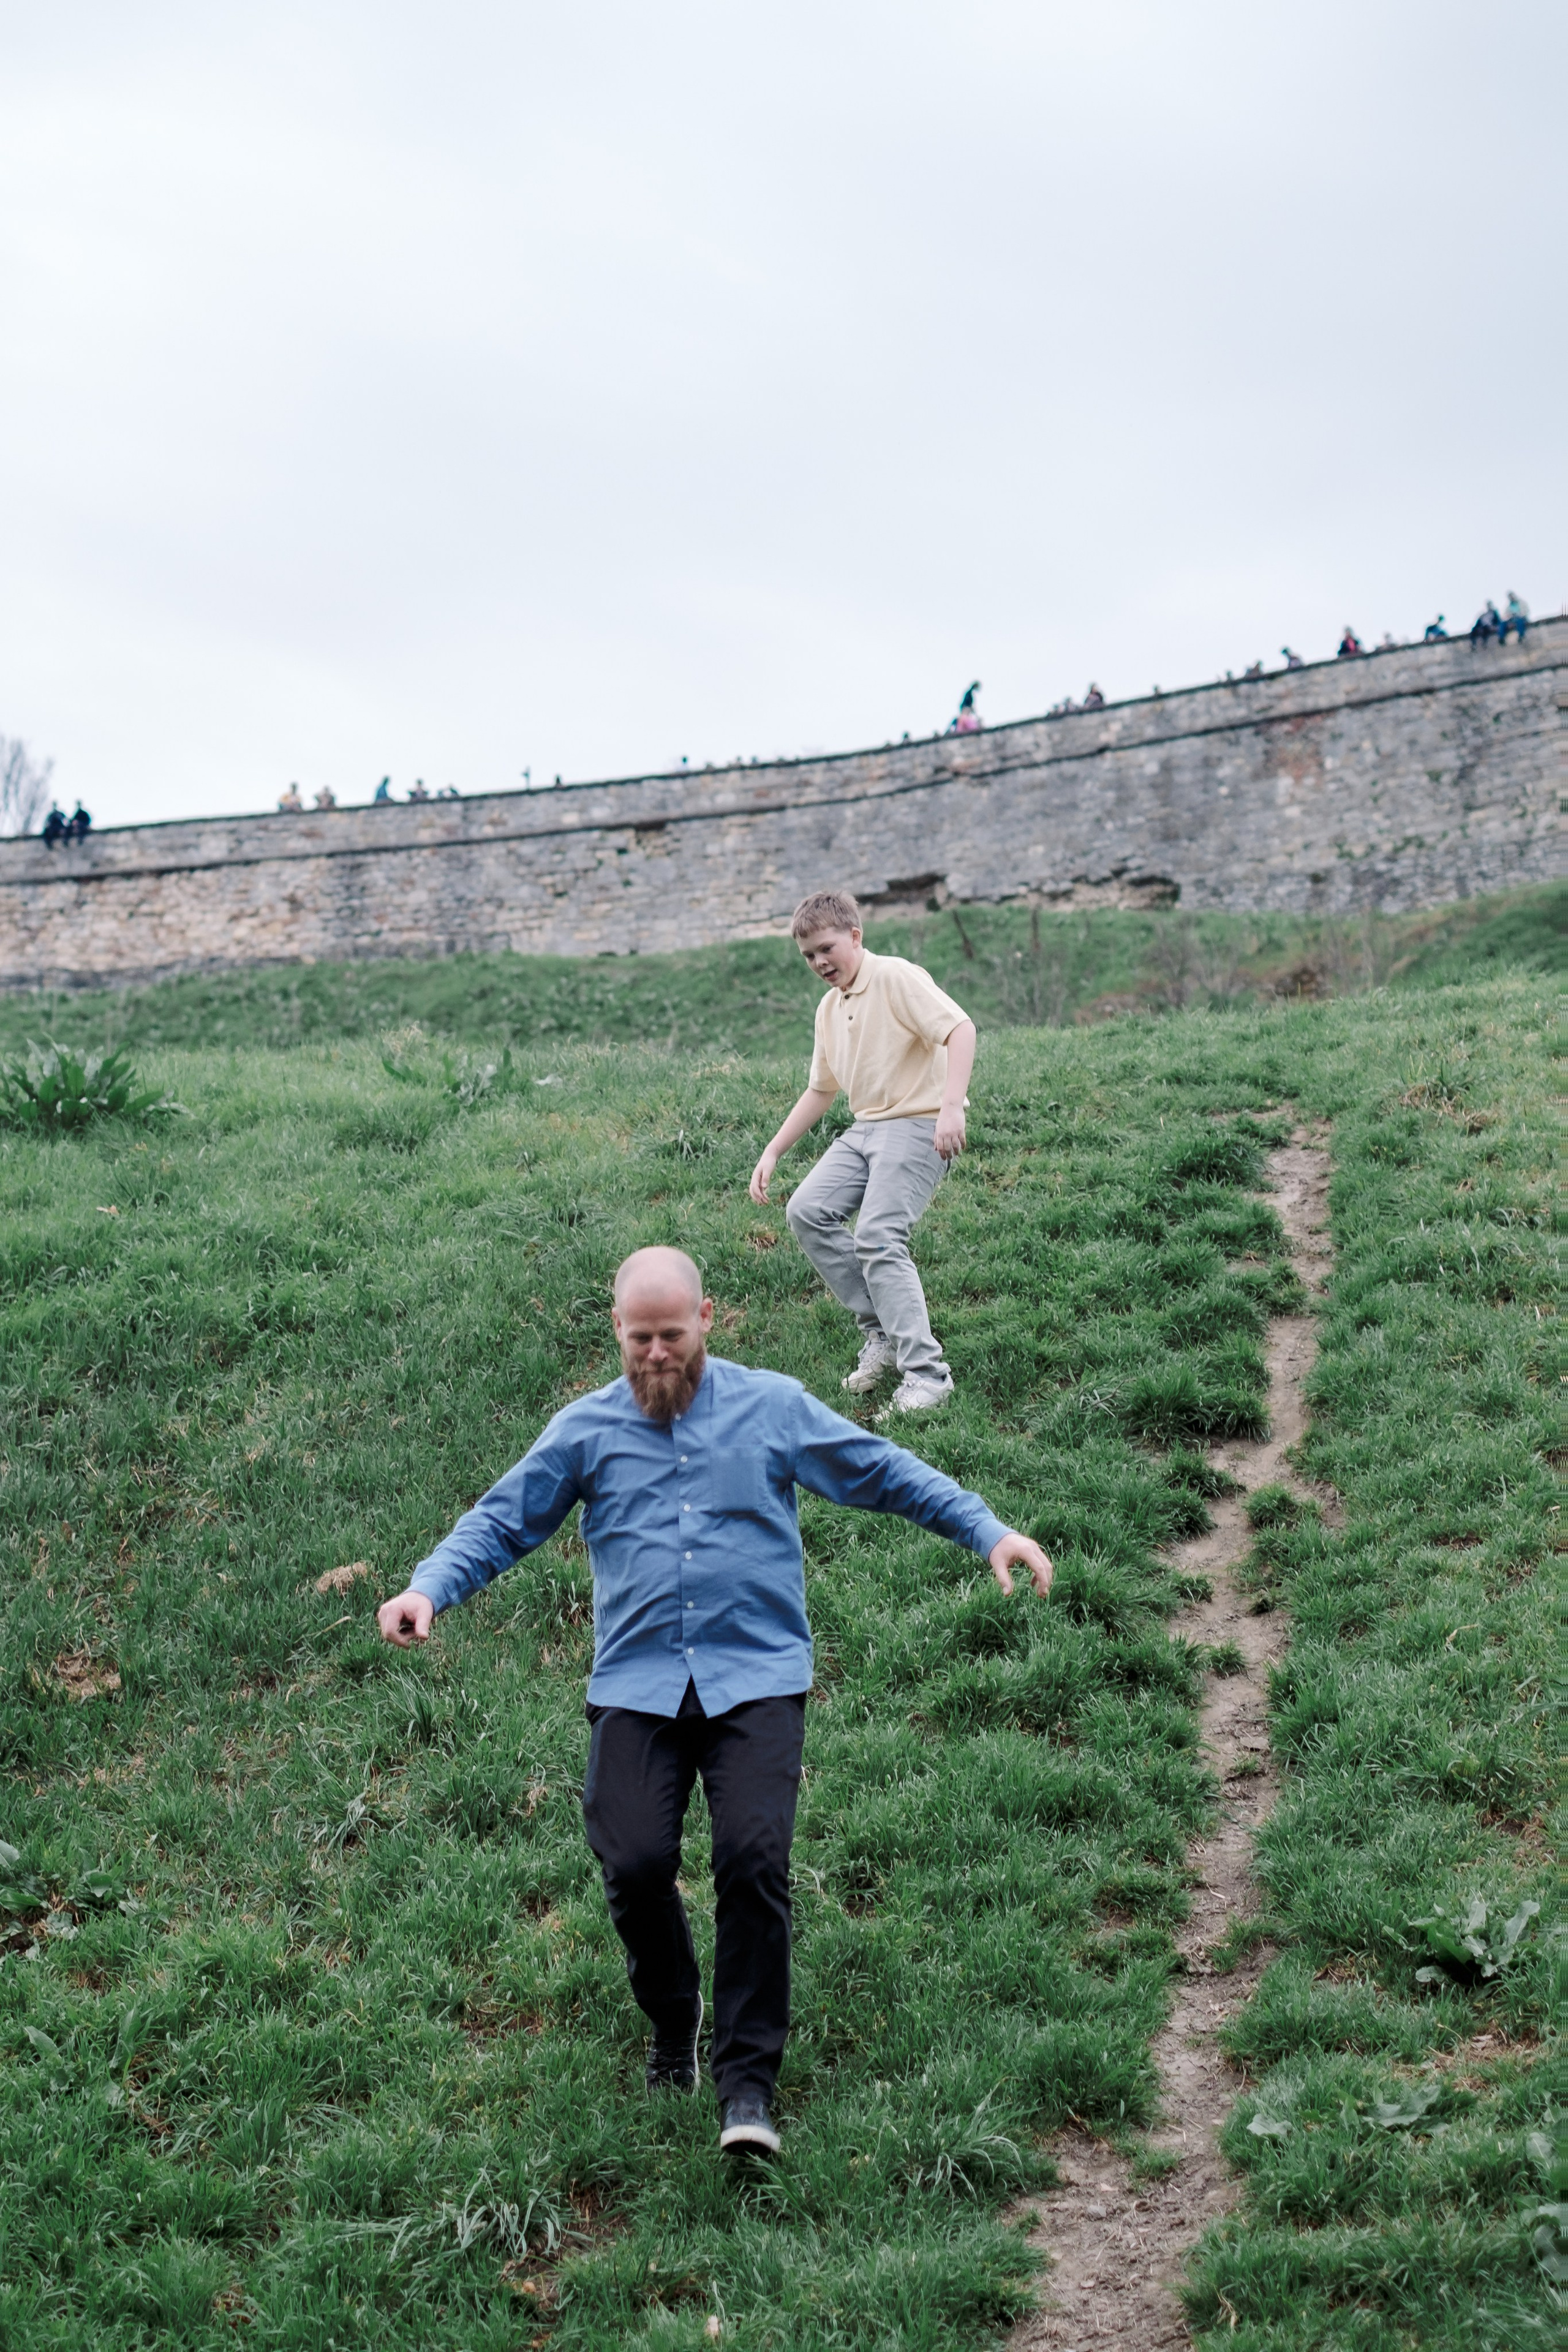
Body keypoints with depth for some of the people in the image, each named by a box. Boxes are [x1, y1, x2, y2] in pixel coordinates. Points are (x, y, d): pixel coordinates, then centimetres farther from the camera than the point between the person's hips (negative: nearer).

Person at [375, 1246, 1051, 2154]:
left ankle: (749, 2080, -6)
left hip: (757, 1677, -1)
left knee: (755, 1857, -19)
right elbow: (501, 1522, 15)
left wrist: (990, 1531, 5)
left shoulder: (775, 1406, 10)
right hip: (638, 1685, 1)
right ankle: (673, 2033, 15)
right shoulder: (586, 1430, 13)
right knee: (635, 1863, -15)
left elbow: (890, 1474, 15)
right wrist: (429, 1587, -3)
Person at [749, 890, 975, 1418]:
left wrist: (951, 1106, -34)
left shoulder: (896, 978, -10)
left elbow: (960, 1028, -22)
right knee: (807, 1211, -6)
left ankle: (926, 1373, -19)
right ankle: (882, 1333, 0)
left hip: (918, 1125, -9)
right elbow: (821, 1090, 26)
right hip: (866, 1128, 9)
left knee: (878, 1237, -21)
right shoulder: (829, 1009, 17)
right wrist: (773, 1152, 21)